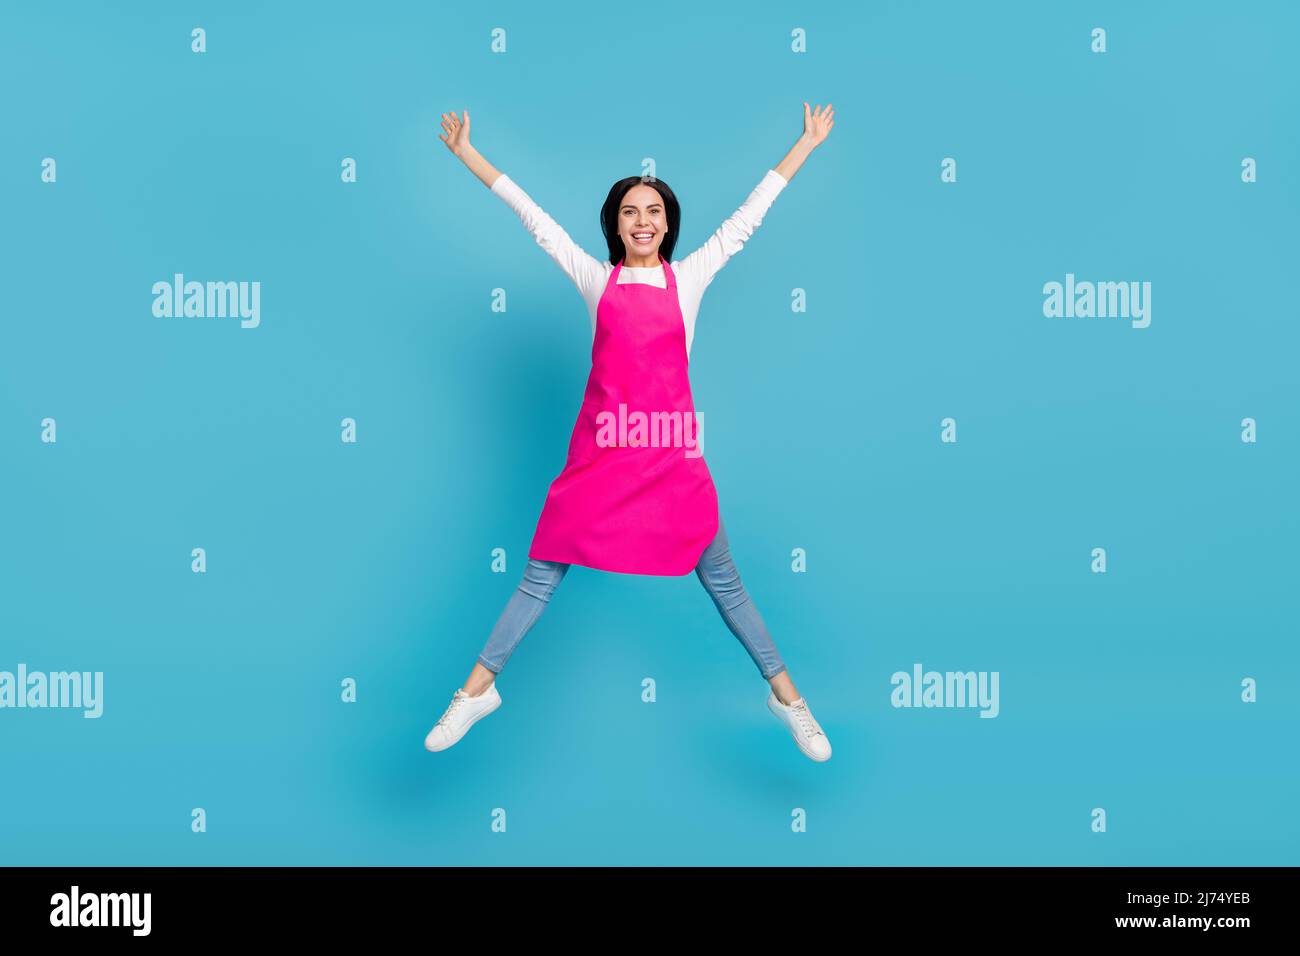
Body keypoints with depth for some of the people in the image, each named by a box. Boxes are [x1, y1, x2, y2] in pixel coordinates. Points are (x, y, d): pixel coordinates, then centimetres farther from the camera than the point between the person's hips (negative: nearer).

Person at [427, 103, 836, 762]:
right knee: (541, 576, 5)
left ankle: (785, 695, 18)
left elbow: (747, 216, 10)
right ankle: (478, 689, 16)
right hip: (601, 450, 0)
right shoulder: (596, 280, 8)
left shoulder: (690, 277, 7)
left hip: (673, 451, 0)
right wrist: (466, 154, 12)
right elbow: (534, 218, 9)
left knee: (721, 579, 6)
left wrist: (805, 145, 13)